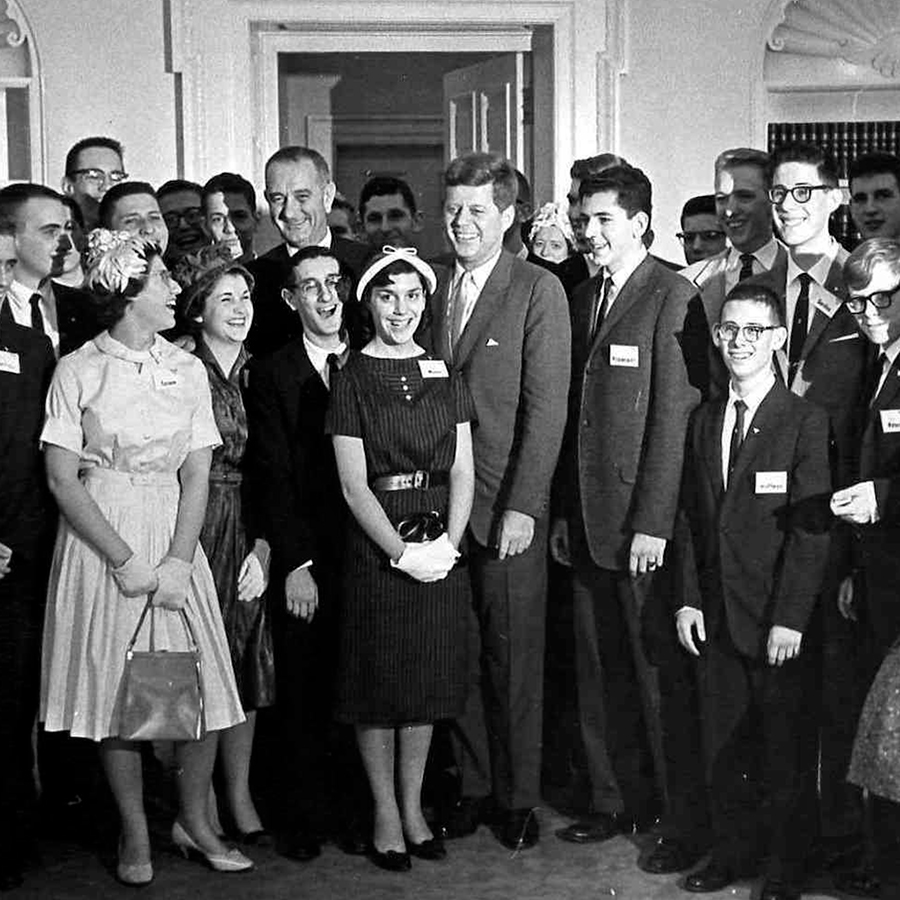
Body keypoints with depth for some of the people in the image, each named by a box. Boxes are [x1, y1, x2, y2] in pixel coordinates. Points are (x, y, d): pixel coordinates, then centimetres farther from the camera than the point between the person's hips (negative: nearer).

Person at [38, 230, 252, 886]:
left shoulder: (188, 370, 7)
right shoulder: (78, 371, -3)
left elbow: (197, 475, 4)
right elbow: (63, 479, -6)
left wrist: (178, 562, -9)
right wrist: (125, 560, -12)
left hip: (174, 536, 3)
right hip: (99, 541, -3)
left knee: (201, 685, -1)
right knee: (115, 689, 1)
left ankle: (194, 823, 18)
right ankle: (135, 835, 16)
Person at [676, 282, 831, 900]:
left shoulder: (807, 421, -8)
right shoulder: (705, 421, 11)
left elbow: (811, 528, -12)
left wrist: (790, 617, -16)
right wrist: (689, 597, 5)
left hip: (780, 621, -5)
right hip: (717, 617, 5)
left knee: (786, 751, 4)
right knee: (724, 745, 12)